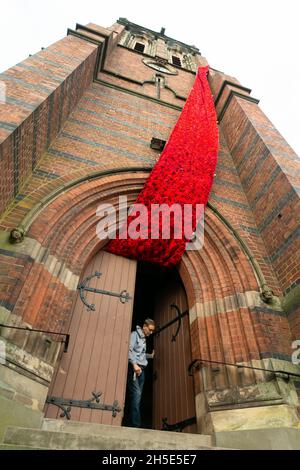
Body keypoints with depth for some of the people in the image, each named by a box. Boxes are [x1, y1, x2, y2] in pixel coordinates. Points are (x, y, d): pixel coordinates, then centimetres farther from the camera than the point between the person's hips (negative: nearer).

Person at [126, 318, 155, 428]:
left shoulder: (144, 338, 21)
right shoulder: (135, 334, -4)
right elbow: (129, 350, -16)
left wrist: (150, 356, 17)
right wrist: (134, 364, -24)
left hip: (141, 369, 8)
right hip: (133, 368, -8)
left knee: (138, 395, 5)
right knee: (136, 393, -14)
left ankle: (132, 423, 10)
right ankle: (135, 424, -13)